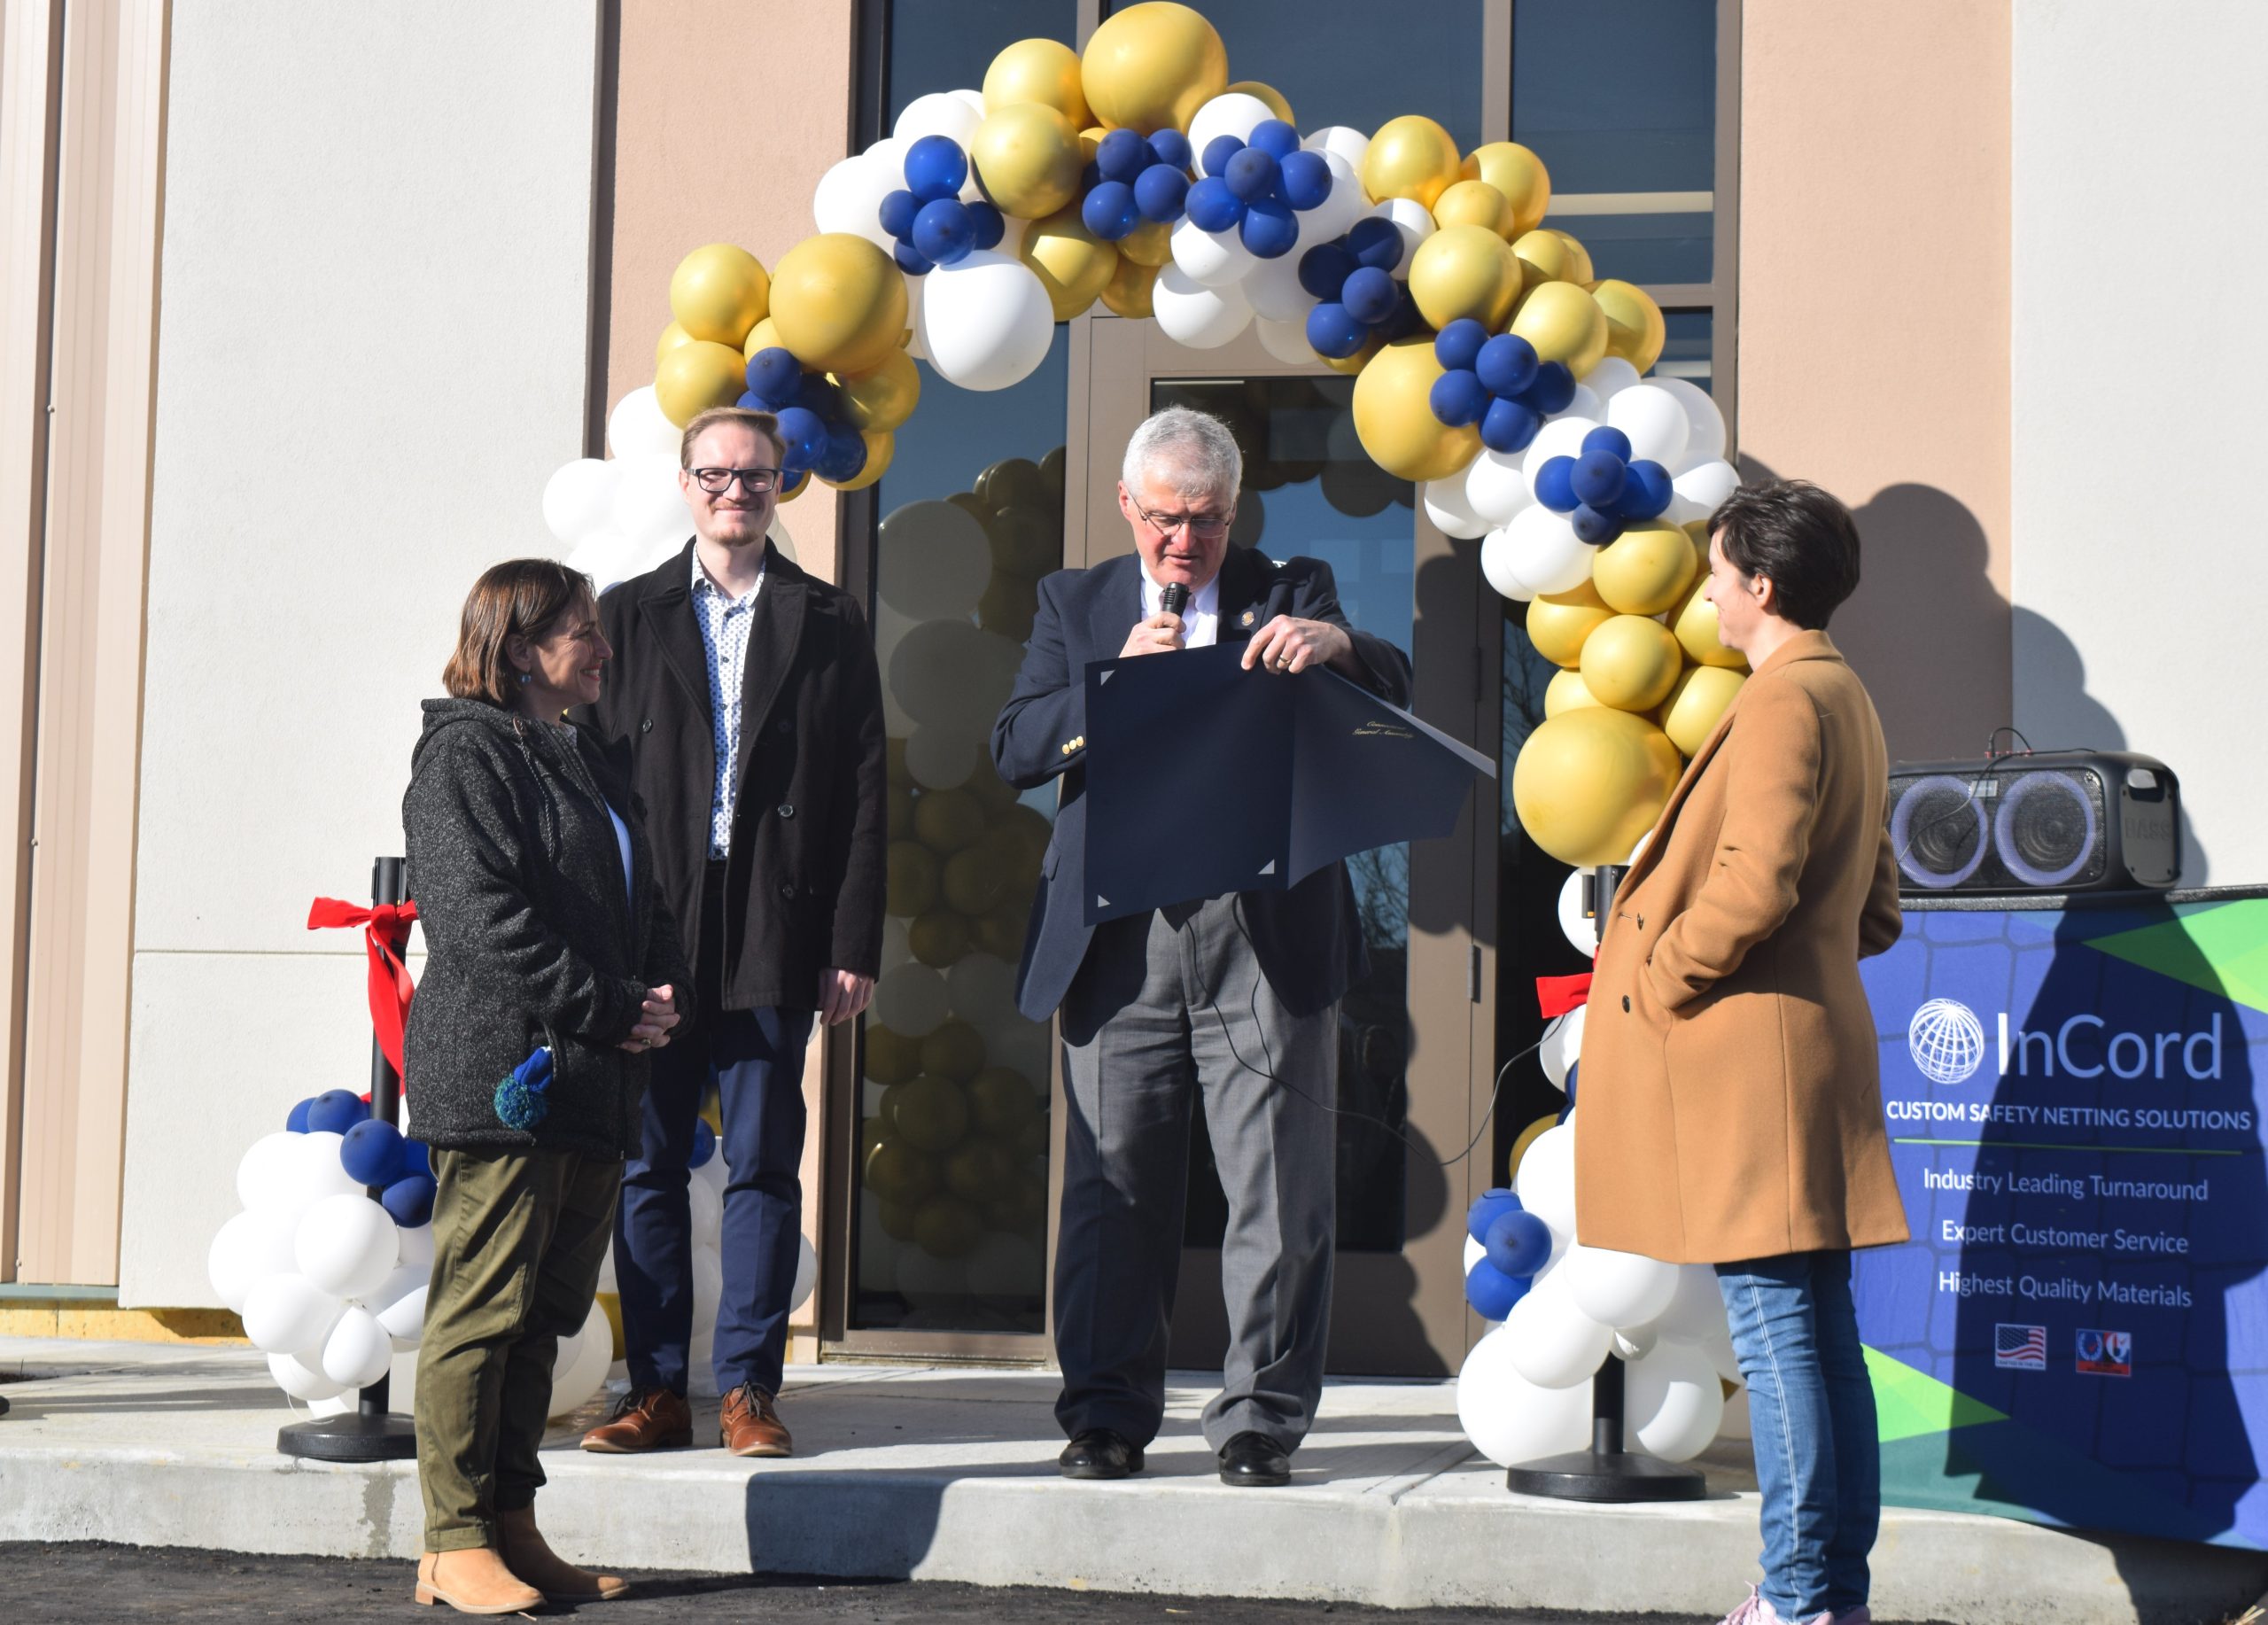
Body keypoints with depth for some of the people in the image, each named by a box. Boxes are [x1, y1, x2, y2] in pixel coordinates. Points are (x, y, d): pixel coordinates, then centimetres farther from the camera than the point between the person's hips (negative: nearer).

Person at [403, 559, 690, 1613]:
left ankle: (511, 1527, 16)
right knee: (483, 1308, -6)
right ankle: (455, 1544, -2)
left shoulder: (584, 761, 22)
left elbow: (641, 902, 23)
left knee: (543, 1311, 10)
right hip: (500, 1073, -9)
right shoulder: (466, 753, -5)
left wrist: (662, 993, 2)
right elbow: (484, 914, -16)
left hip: (590, 1087, 9)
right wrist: (608, 1010, -15)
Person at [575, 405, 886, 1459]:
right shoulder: (629, 615, 10)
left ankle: (747, 1388, 7)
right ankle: (657, 1390, 11)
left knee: (764, 1166, 0)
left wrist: (854, 944, -3)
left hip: (774, 936, -1)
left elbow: (864, 794, 4)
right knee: (649, 1165, 4)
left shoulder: (827, 623, 8)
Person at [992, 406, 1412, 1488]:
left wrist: (1333, 644, -21)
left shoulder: (1289, 594, 12)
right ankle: (1106, 1413, 13)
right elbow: (1014, 750, 5)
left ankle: (1262, 1417, 7)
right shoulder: (1075, 605, 16)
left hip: (1267, 939, -1)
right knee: (1113, 1183, 3)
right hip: (1118, 940, 1)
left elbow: (1391, 698, 0)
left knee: (1279, 1194, -2)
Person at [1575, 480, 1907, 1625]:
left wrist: (1655, 975, -11)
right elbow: (1876, 911, 24)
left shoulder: (1781, 700, -12)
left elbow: (1754, 884, -23)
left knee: (1773, 1325, -8)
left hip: (1748, 1054, -10)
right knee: (1820, 1331, 11)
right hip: (1812, 1039, 10)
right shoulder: (1845, 698, 19)